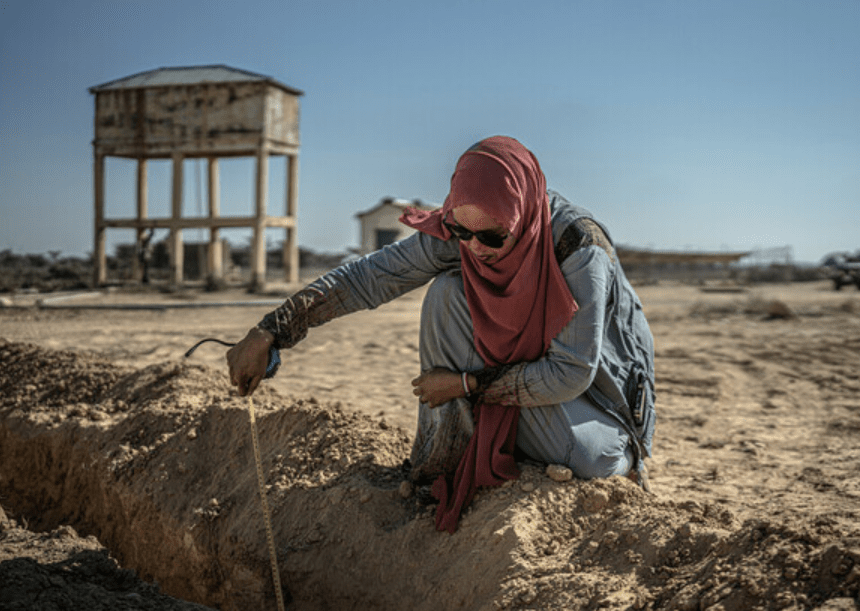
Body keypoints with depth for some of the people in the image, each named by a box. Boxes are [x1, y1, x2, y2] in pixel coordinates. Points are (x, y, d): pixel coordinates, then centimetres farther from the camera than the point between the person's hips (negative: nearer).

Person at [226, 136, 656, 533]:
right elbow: (367, 277, -18)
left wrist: (467, 384, -25)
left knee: (589, 462, -35)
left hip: (594, 380, -4)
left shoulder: (578, 248, -32)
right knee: (446, 291, -21)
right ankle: (450, 459, -9)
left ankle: (619, 449, 5)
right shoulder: (455, 234, -19)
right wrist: (270, 331, -24)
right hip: (521, 363, 4)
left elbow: (572, 373, -29)